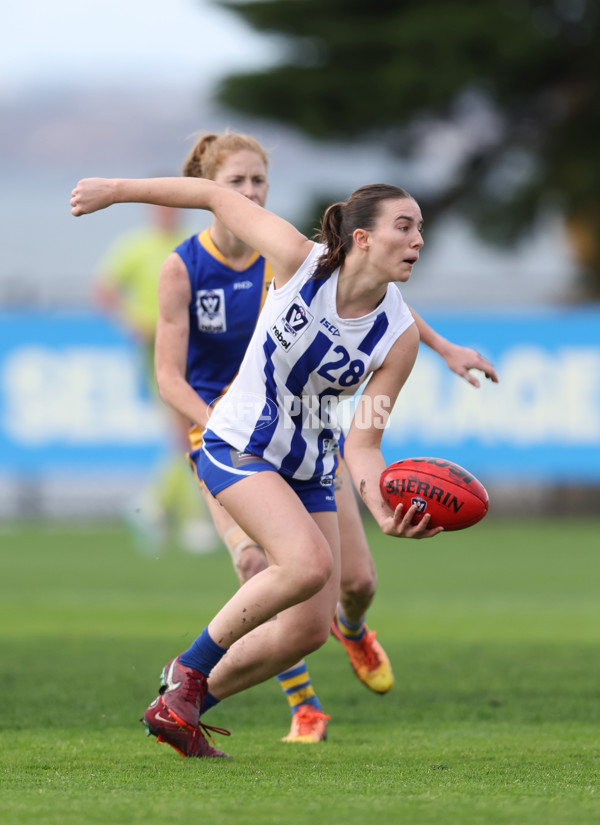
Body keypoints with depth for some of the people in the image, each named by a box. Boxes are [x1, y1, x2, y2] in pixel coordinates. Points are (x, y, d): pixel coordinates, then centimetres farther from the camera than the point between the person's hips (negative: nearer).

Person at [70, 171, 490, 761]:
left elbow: (362, 445, -12)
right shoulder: (299, 261, -20)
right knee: (309, 562, -29)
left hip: (310, 470, 5)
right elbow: (216, 197, -8)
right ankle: (192, 667, -9)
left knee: (309, 630, -1)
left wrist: (384, 509, -31)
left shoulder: (399, 336, -12)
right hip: (237, 446, -5)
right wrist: (116, 191, -2)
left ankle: (179, 709, 19)